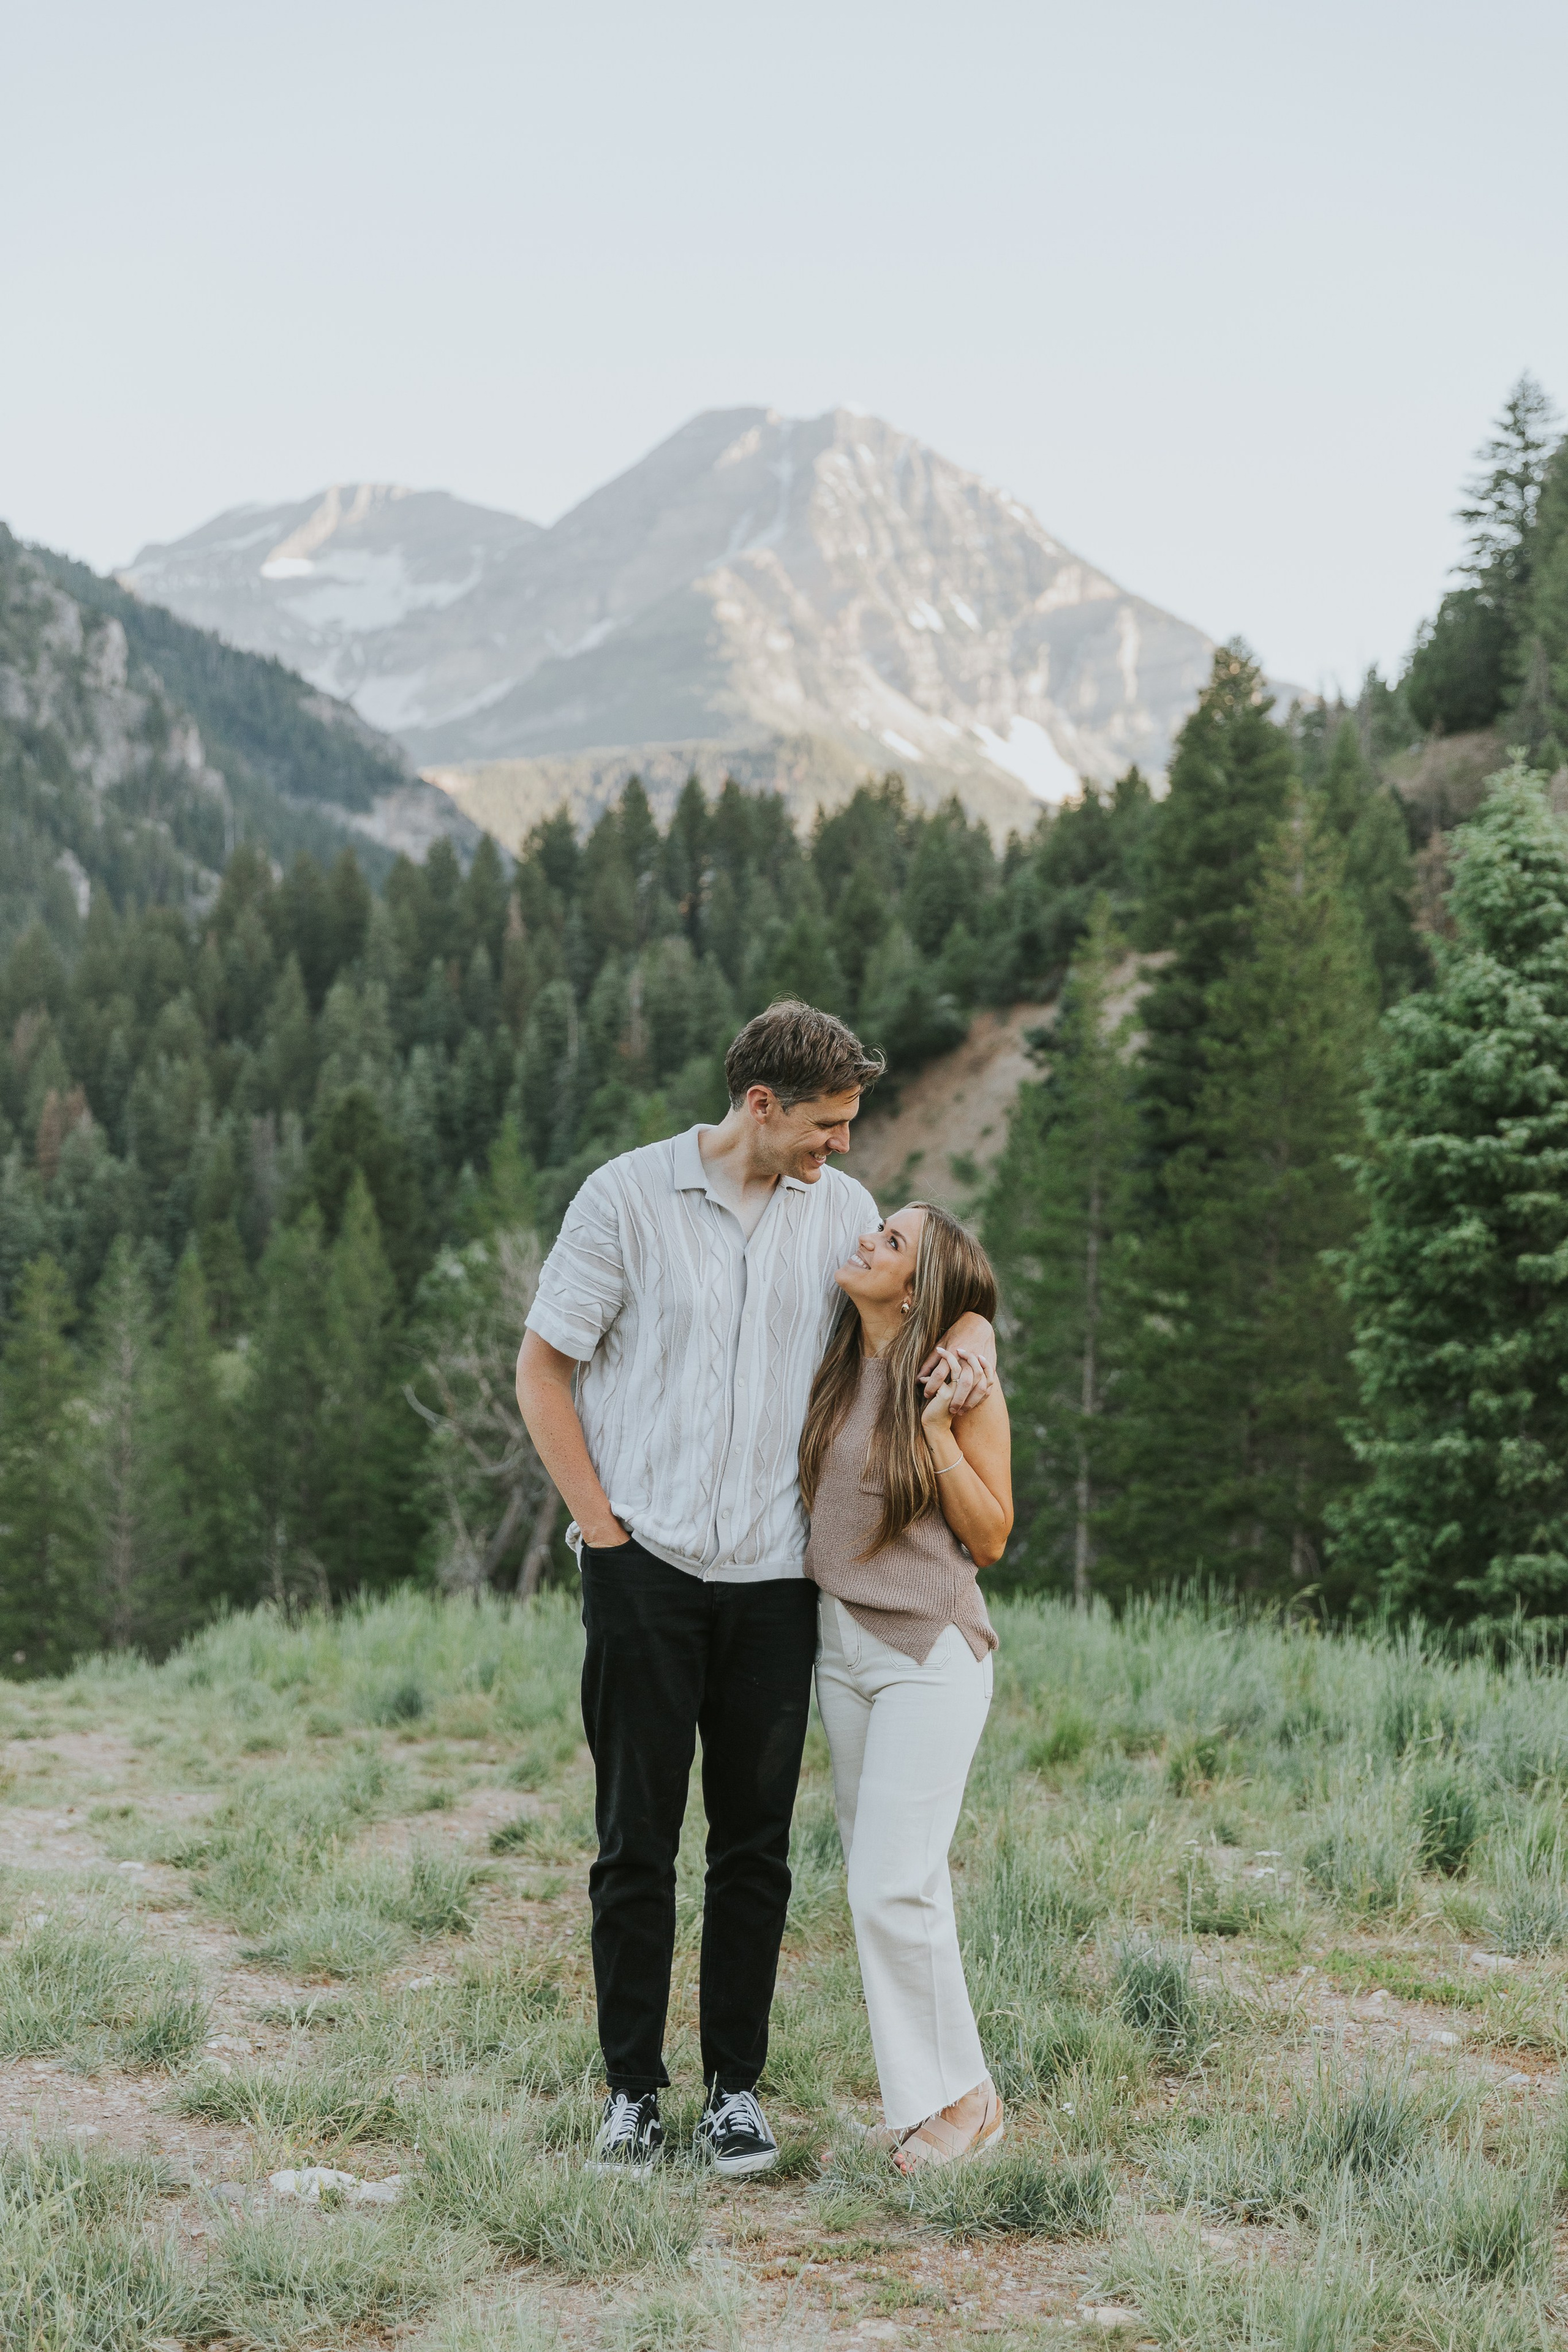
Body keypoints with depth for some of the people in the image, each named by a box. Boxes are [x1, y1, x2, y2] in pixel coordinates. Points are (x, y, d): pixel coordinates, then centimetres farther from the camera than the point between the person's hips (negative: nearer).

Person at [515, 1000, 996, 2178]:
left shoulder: (840, 1207, 7)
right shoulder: (629, 1196, -3)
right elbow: (543, 1369, 1)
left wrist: (969, 1329, -5)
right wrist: (601, 1521, -6)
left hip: (775, 1574, 3)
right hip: (646, 1565, -3)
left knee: (756, 1848, 7)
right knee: (637, 1840, 3)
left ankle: (737, 2087, 18)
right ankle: (632, 2089, 15)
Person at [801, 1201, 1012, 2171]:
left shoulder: (965, 1385, -11)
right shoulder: (839, 1368, 6)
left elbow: (991, 1538, -9)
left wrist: (938, 1428, -18)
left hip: (930, 1651, -6)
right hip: (841, 1641, 7)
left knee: (893, 1888, -8)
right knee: (882, 1880, 11)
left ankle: (959, 2098, 9)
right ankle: (920, 2092, 22)